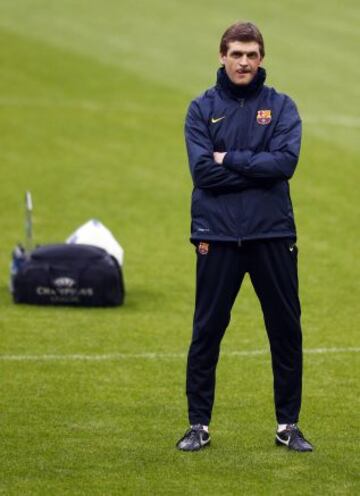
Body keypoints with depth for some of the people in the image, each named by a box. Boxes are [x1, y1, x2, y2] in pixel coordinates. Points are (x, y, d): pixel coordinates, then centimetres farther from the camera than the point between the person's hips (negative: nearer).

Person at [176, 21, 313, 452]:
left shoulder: (281, 107, 4)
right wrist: (258, 169, -11)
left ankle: (288, 424, 16)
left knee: (286, 331, 5)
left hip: (273, 235, 1)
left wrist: (229, 160, -12)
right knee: (207, 331, 3)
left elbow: (285, 162, -12)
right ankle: (199, 424, 13)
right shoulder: (202, 109, 4)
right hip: (218, 236, -1)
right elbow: (202, 170, -9)